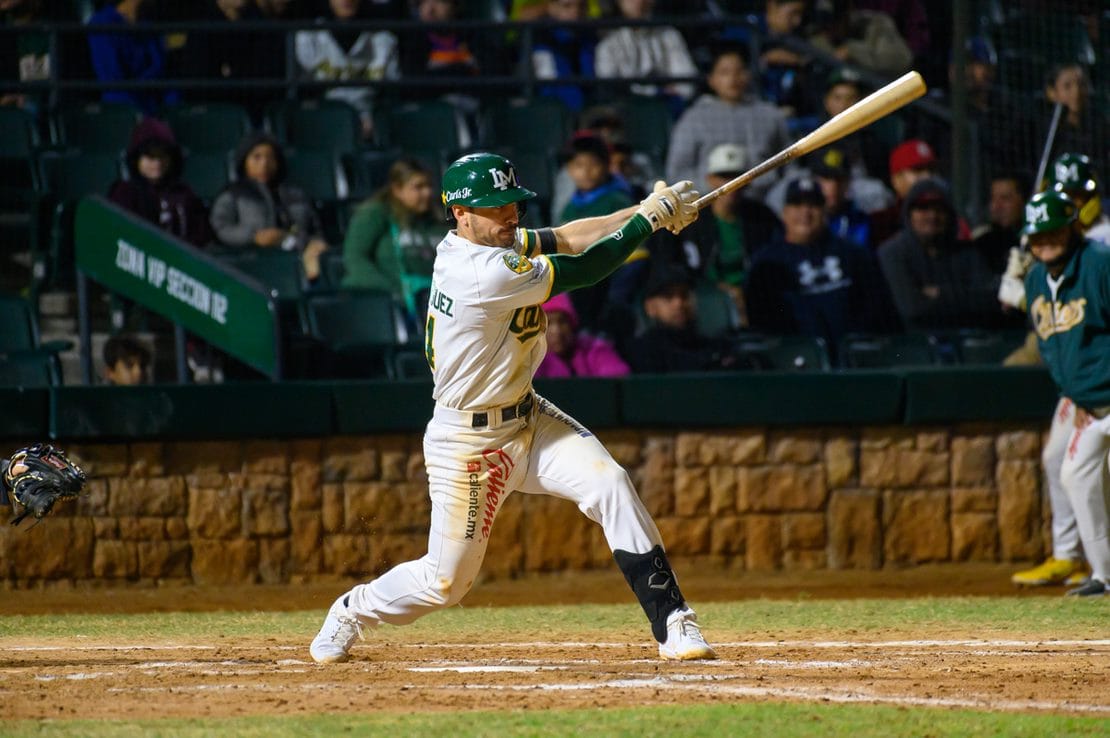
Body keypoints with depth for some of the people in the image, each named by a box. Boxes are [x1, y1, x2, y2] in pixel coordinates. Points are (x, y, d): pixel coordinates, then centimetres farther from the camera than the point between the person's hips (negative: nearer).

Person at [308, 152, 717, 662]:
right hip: (467, 443, -8)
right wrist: (649, 217, -13)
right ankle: (354, 611, 34)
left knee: (609, 485, -15)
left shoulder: (480, 242, -2)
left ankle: (672, 622, -15)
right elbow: (583, 271, -22)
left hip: (527, 420, 8)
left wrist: (646, 209, -12)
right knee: (445, 581, 4)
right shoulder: (483, 275, -28)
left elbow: (561, 239, 0)